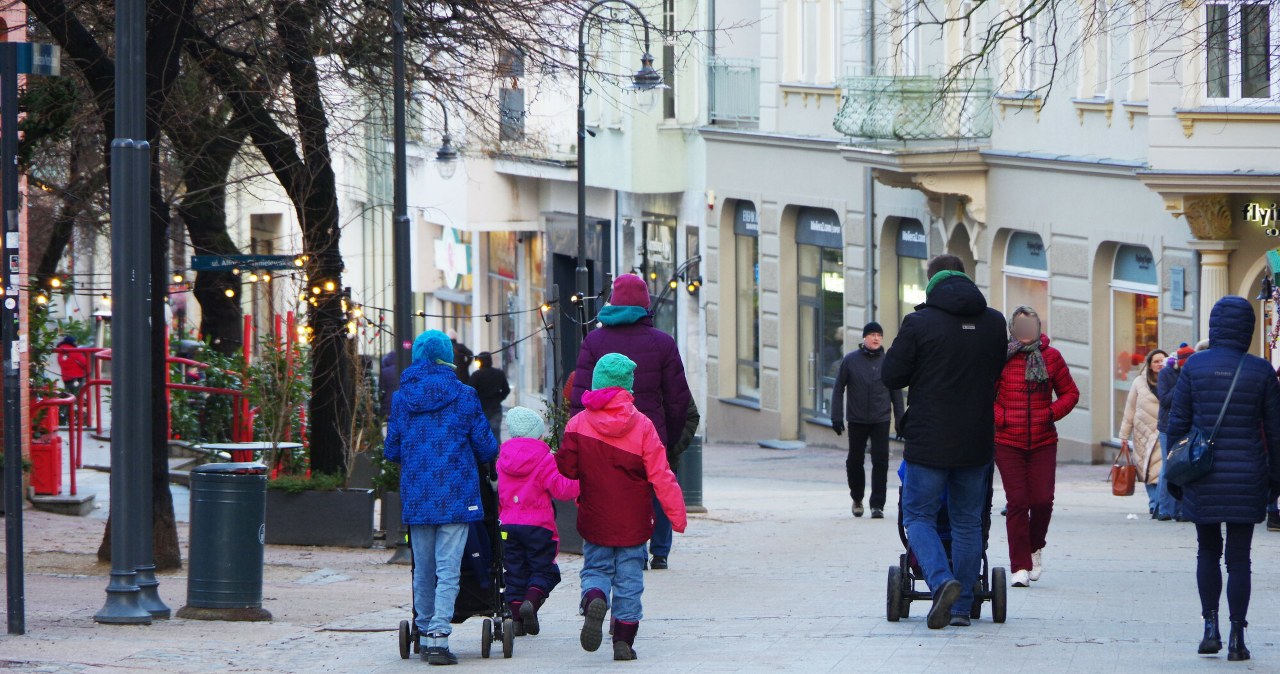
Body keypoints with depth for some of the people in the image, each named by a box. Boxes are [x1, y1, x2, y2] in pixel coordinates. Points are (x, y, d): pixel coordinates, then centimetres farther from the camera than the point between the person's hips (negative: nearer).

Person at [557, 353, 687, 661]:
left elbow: (566, 468, -5)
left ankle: (594, 601, -20)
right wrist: (676, 513, -1)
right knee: (629, 579, 9)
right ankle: (624, 640, 7)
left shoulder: (578, 423, -7)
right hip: (633, 521, -1)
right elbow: (660, 474, -8)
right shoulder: (641, 425, -9)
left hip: (595, 519, 1)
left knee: (596, 569, 13)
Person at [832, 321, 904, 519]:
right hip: (857, 421, 0)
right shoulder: (850, 360, -1)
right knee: (855, 461, 9)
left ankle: (877, 505, -3)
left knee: (880, 462, -7)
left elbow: (896, 392, 10)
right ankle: (857, 499, 30)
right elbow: (838, 389, 3)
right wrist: (836, 417, -1)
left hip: (881, 421, 0)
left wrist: (899, 419, 9)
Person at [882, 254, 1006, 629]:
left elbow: (890, 376, -6)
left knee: (918, 515, 7)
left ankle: (942, 581, -18)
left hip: (929, 440, -4)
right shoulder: (994, 323, 3)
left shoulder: (919, 323, -11)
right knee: (967, 521, 14)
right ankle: (962, 606, 14)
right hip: (976, 443, 4)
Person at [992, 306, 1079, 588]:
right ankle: (1021, 566, 0)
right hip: (1008, 443, -2)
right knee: (1018, 502, -5)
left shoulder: (1050, 357, 4)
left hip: (1043, 442, 2)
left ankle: (1035, 547, 26)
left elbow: (1070, 392, 12)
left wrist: (1053, 413, -4)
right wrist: (1000, 417, -10)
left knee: (1042, 500, -4)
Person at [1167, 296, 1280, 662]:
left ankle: (1210, 627, 9)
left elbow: (1177, 423, 0)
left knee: (1208, 552, 17)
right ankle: (1236, 639, 0)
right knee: (1239, 559, 3)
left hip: (1203, 479, 1)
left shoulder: (1195, 366, -3)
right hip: (1245, 478, -1)